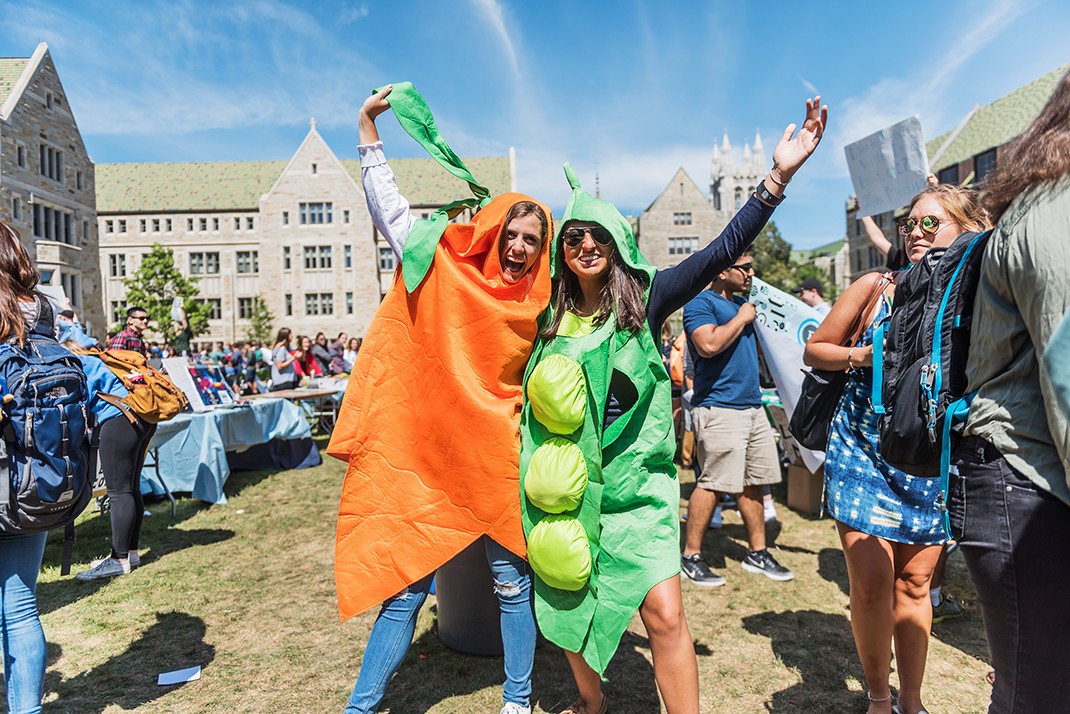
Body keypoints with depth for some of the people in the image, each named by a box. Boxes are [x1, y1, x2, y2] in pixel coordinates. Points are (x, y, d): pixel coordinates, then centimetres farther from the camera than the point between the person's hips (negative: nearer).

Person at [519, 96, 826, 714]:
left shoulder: (643, 297, -5)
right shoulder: (550, 318, 3)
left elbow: (722, 252, -15)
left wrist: (778, 176, -23)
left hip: (635, 484, -3)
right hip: (567, 486, 4)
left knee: (664, 613, -9)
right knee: (569, 607, 17)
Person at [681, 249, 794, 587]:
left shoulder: (744, 303, 20)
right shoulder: (701, 302, -7)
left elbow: (758, 346, 33)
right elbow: (709, 345, -24)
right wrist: (741, 318, -11)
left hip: (752, 405, 9)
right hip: (719, 408, -9)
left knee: (753, 483, 12)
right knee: (713, 484, -7)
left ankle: (757, 552, 23)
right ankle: (690, 556, 5)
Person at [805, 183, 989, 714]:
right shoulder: (876, 286, -3)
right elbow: (814, 350, 2)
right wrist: (865, 356, -15)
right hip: (863, 450, -2)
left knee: (914, 583, 11)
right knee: (871, 585, -3)